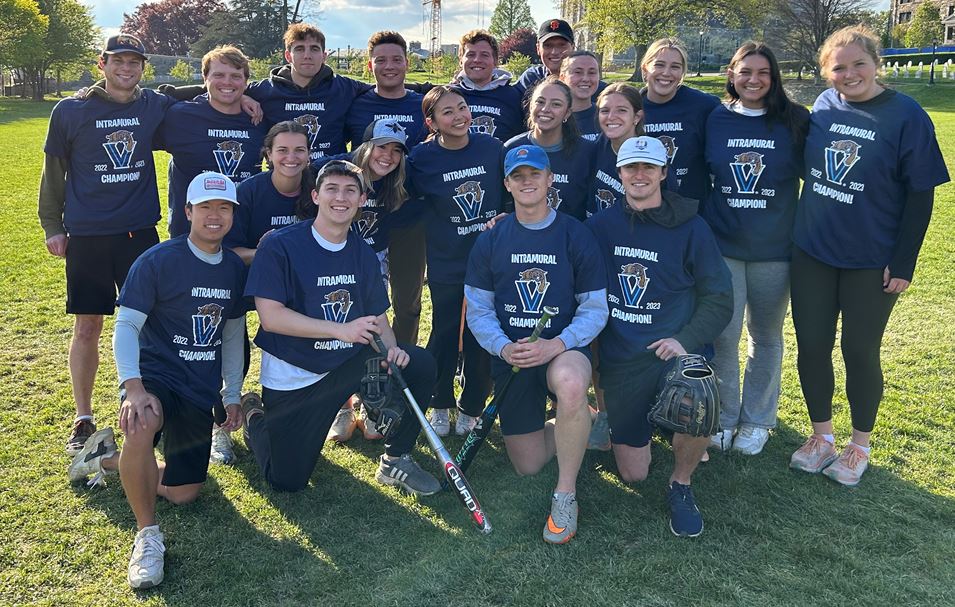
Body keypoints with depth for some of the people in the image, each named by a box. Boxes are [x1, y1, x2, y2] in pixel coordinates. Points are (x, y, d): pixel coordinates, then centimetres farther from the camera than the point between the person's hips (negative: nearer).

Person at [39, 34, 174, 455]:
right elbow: (54, 171, 7)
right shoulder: (71, 111, 0)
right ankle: (83, 420, 18)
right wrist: (52, 226, 5)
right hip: (86, 236, -1)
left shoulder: (156, 106, 4)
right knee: (86, 328, 4)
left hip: (141, 233, 1)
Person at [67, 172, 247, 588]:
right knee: (141, 425, -41)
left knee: (183, 494, 7)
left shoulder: (235, 268, 4)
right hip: (155, 376, -5)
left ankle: (108, 458, 31)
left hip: (202, 391, 5)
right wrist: (132, 386, -31)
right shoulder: (158, 261, -12)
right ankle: (147, 535, -21)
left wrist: (232, 395, 11)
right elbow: (126, 325, -15)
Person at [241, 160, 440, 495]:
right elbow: (270, 316, -21)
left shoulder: (364, 254, 2)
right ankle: (255, 415, 31)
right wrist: (342, 330, -29)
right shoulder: (279, 246, -15)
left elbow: (378, 315, 7)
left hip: (348, 365, 4)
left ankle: (395, 461, 3)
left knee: (420, 364, -17)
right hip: (291, 375, -4)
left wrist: (391, 348, -16)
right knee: (286, 481, 0)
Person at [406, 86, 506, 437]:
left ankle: (471, 408, 30)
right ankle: (440, 406, 32)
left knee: (482, 339, 11)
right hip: (446, 264, -1)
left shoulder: (491, 147, -5)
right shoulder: (422, 158, -10)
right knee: (444, 336, 11)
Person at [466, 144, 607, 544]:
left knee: (570, 383, -41)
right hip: (511, 356, 3)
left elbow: (595, 310, -5)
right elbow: (477, 311, 3)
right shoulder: (490, 242, 4)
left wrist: (556, 345, -22)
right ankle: (571, 427, 38)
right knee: (527, 465, 4)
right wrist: (503, 348, -16)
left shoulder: (576, 236, -3)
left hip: (564, 350, -3)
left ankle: (566, 494, -21)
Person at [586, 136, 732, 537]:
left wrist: (686, 339, -16)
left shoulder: (690, 228, -1)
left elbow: (719, 298, 0)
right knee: (633, 474, 5)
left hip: (674, 350, -2)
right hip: (619, 359, 2)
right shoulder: (600, 225, 4)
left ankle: (681, 483, -2)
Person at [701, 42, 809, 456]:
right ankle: (723, 416, 22)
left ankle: (757, 420, 28)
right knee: (722, 335, 2)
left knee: (766, 336, 12)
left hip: (774, 249, 0)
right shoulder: (715, 120, 2)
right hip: (721, 245, 0)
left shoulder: (795, 121, -1)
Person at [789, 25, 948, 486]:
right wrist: (798, 228, 9)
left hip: (871, 262, -3)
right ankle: (821, 435, 28)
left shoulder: (906, 116, -11)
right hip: (811, 253, 4)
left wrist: (903, 263, -11)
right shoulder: (823, 107, 0)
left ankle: (859, 446, 28)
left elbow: (920, 195, -9)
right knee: (811, 346, 9)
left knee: (860, 352, 8)